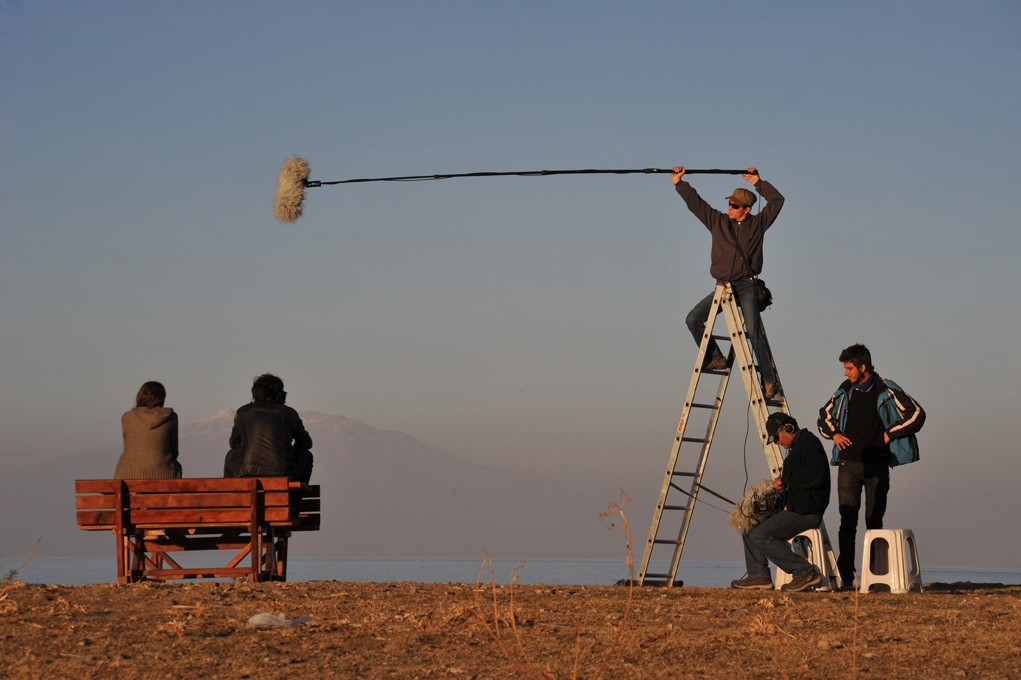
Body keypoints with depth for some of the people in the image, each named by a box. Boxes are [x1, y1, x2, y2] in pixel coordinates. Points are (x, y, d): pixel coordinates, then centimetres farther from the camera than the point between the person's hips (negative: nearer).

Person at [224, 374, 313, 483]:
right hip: (282, 474, -1)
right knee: (306, 455, 29)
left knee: (231, 455, 37)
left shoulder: (243, 412, 11)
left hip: (247, 475, 1)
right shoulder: (288, 413, 8)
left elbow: (234, 443, 24)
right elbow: (306, 443, 22)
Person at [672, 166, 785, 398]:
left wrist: (758, 182, 0)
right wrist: (679, 183, 4)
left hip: (747, 286, -4)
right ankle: (715, 358, 4)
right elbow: (695, 202, 11)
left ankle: (769, 381, -15)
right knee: (693, 319, -9)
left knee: (754, 331, -14)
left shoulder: (757, 224, 6)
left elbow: (777, 201, 3)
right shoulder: (717, 221, 12)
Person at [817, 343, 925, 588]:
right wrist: (834, 434, 6)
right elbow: (824, 416, 24)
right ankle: (845, 575, -8)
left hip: (877, 465, -2)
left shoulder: (886, 392, -3)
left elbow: (917, 414, -3)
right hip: (849, 464, 2)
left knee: (874, 521, 1)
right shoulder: (845, 391, 9)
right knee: (847, 521, -5)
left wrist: (890, 434, -4)